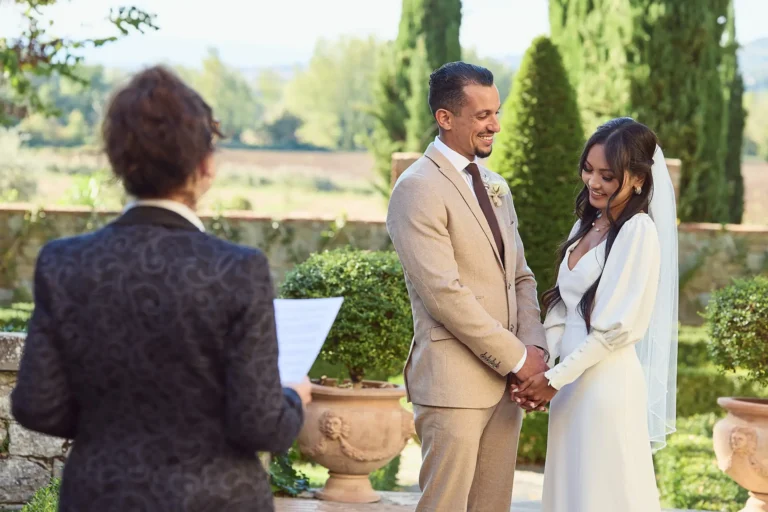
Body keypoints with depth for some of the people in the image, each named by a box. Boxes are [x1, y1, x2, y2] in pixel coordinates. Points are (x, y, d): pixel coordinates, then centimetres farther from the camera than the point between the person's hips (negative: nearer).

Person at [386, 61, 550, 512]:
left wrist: (534, 348, -1)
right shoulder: (418, 188, -10)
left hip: (506, 378, 8)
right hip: (454, 381, -8)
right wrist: (517, 357, -13)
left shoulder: (496, 186, 17)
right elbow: (443, 292, -17)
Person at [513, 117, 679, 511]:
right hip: (570, 381, 8)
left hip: (608, 383, -8)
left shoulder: (639, 232, -12)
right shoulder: (586, 225, 13)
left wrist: (556, 378, -11)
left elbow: (620, 326, -16)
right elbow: (562, 306, 12)